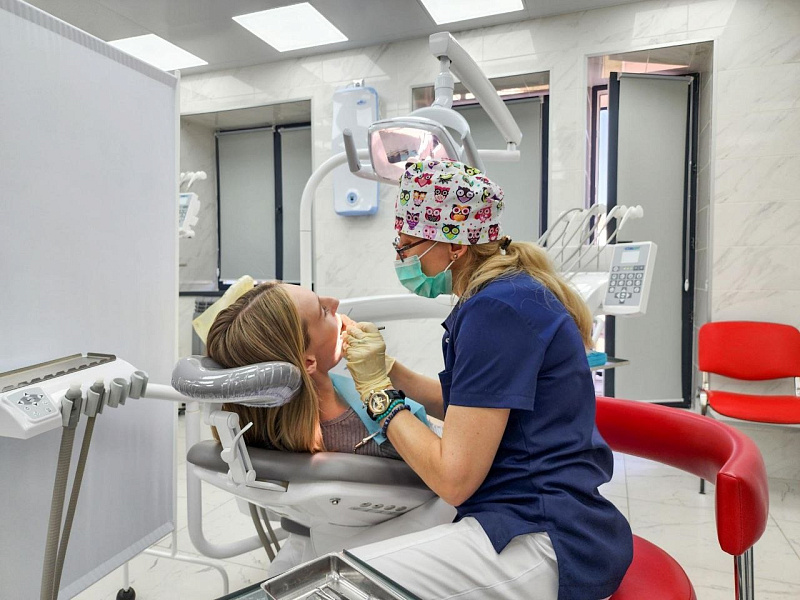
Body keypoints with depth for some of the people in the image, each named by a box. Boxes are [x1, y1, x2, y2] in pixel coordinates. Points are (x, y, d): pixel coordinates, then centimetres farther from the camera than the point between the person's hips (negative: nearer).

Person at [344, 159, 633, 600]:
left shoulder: (496, 308, -21)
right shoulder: (511, 291, 9)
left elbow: (453, 478, -19)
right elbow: (465, 406, 16)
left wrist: (376, 390, -10)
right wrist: (387, 370, 6)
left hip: (548, 543, -10)